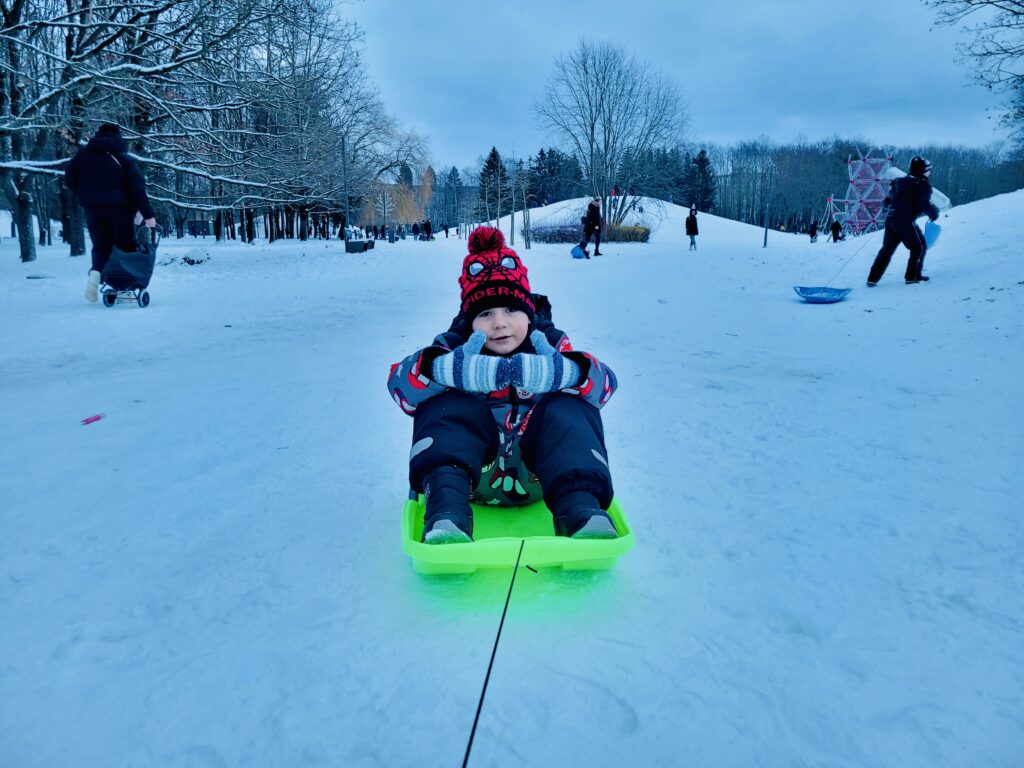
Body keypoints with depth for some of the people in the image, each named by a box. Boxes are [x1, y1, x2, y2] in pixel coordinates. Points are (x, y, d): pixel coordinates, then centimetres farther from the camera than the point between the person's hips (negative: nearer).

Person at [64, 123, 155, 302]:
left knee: (101, 246, 13)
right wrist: (148, 214, -11)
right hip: (119, 207, -2)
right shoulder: (124, 158, 0)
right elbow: (138, 188, -9)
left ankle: (96, 272, -15)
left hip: (92, 208, 3)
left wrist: (85, 197, 22)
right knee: (125, 245, 6)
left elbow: (69, 179, 9)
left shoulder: (83, 154, 9)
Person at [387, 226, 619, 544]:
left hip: (538, 477, 0)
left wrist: (562, 372, -35)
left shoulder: (549, 346, 7)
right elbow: (399, 380, -12)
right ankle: (447, 509, -38)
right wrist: (447, 369, -34)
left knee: (567, 408, -22)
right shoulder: (456, 348, 6)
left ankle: (580, 509, -34)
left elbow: (605, 381, -10)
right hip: (472, 472, 0)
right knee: (446, 403, -21)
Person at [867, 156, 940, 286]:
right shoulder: (923, 185, -3)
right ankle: (912, 276, 8)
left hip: (890, 219, 7)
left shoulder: (900, 182, 17)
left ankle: (873, 278, 10)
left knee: (887, 249, 14)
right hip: (905, 221, -7)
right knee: (919, 247, 10)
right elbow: (924, 205, -11)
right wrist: (934, 212, 3)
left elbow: (887, 201, 20)